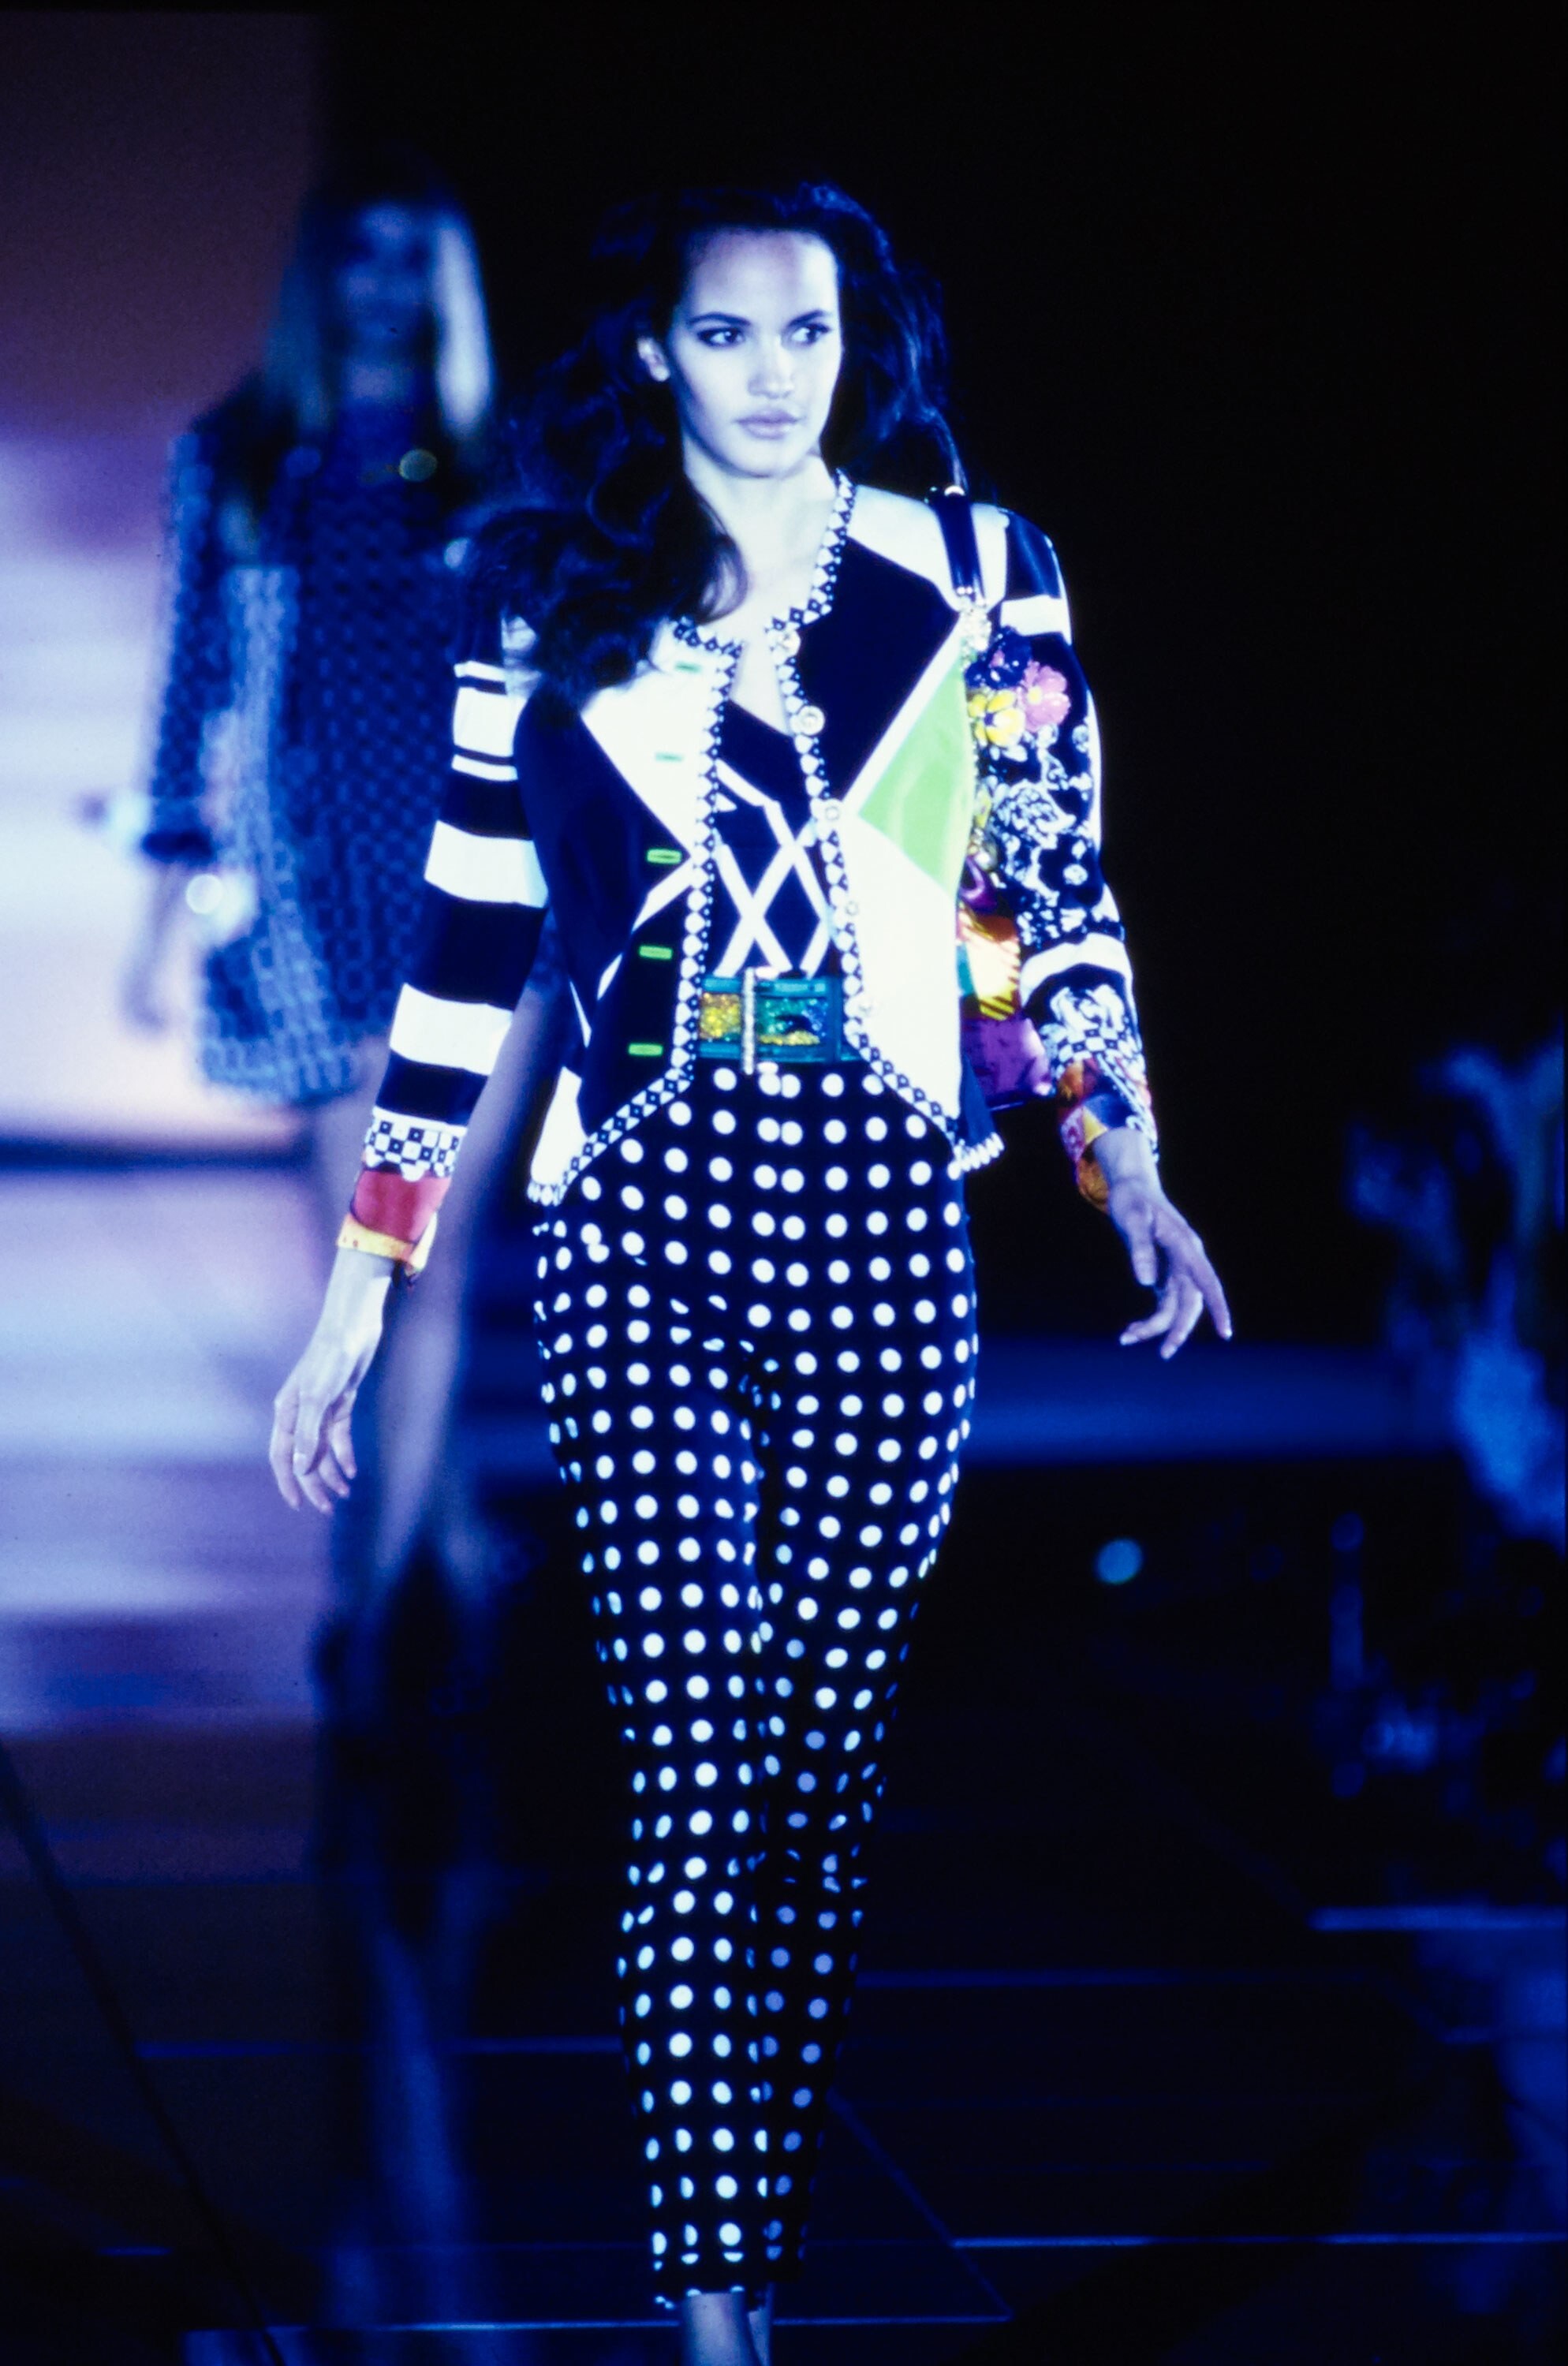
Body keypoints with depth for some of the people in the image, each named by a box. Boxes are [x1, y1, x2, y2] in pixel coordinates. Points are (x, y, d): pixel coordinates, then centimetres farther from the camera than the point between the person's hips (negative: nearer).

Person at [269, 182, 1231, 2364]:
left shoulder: (982, 581, 7)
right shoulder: (552, 604, 6)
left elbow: (1065, 893, 15)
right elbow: (466, 952, 7)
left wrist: (1127, 1162, 1)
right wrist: (357, 1298, 6)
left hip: (885, 1228, 1)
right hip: (638, 1225, -1)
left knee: (825, 1776, 4)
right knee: (698, 1788, -7)